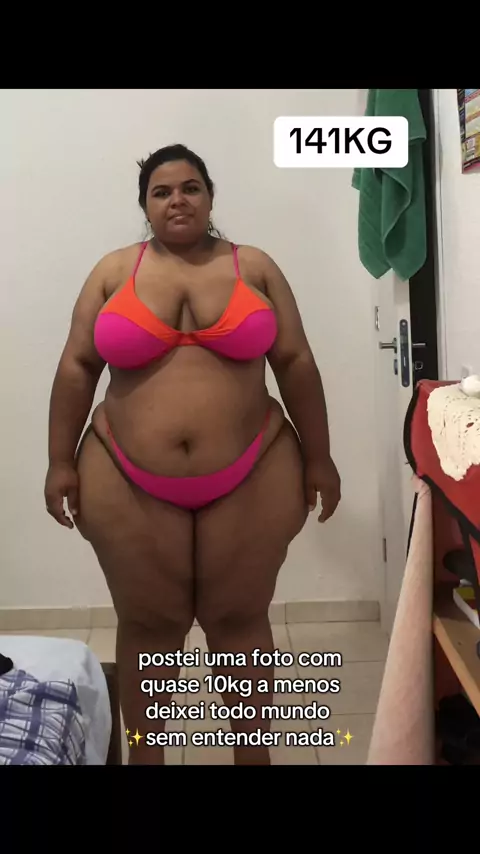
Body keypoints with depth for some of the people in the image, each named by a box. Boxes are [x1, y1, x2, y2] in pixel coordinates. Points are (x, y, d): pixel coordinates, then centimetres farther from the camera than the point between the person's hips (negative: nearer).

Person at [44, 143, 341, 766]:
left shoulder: (254, 267, 4)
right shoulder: (114, 271, 4)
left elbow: (295, 363, 4)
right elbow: (77, 368, 4)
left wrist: (318, 458, 2)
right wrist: (61, 463, 0)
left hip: (250, 479, 0)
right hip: (130, 485, 0)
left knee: (240, 620, 10)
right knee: (147, 626, 10)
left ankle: (254, 756, 29)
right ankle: (145, 758, 29)